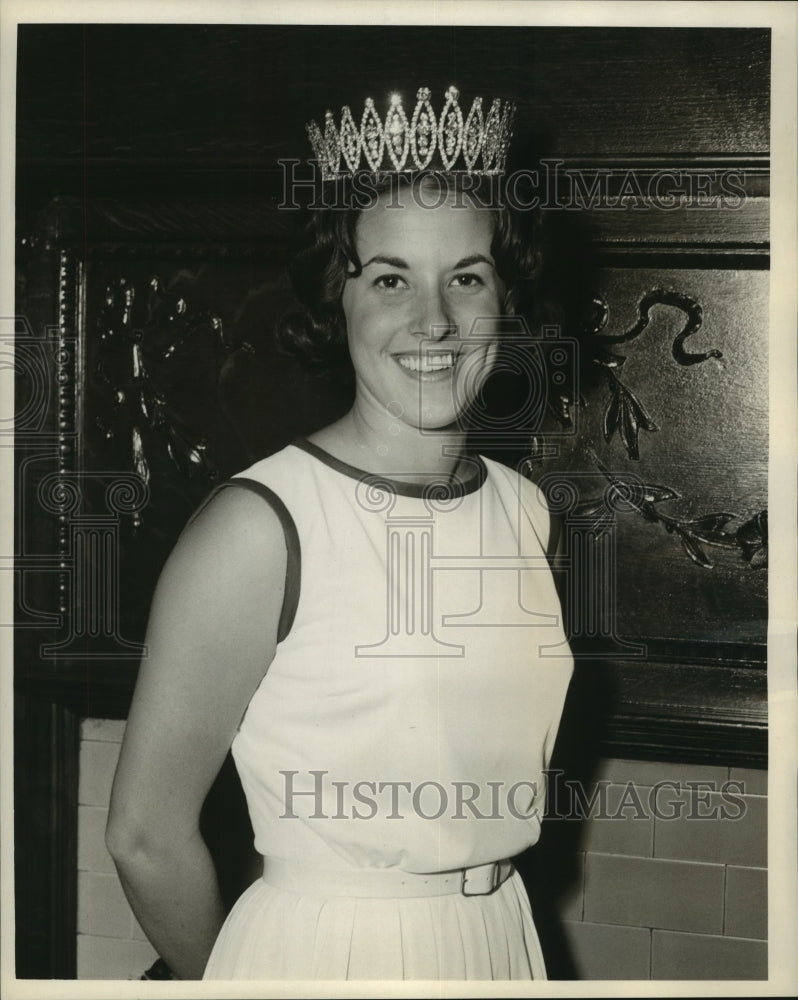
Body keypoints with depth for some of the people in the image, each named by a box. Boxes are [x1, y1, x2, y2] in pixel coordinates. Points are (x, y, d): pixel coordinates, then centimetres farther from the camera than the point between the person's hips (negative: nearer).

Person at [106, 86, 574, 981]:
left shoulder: (525, 509, -1)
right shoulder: (261, 527, -19)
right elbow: (146, 836, -15)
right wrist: (227, 977, -2)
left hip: (502, 943, 5)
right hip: (319, 945, -5)